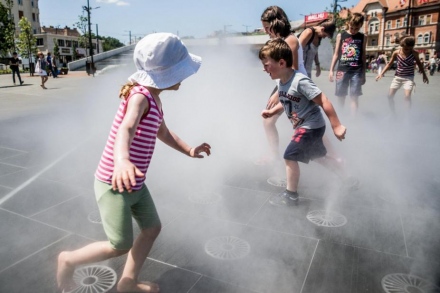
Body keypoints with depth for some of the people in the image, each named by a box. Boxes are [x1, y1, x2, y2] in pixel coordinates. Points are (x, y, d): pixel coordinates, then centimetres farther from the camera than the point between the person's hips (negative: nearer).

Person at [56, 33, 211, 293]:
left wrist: (189, 150, 10)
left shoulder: (154, 98, 6)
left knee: (153, 228, 16)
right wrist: (121, 160, -64)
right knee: (121, 246, 2)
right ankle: (69, 260, 28)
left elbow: (163, 132, 21)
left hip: (135, 183, 9)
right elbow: (126, 128, -44)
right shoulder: (140, 96, -23)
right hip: (114, 184, -9)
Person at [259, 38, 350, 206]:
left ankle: (291, 195, 9)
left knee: (290, 156, -9)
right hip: (304, 126, 10)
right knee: (318, 156, 23)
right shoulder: (281, 82, -2)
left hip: (311, 126, -10)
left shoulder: (300, 81, -29)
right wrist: (272, 111, 3)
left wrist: (336, 126, -24)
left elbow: (324, 102, -26)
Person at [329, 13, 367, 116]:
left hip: (357, 71, 0)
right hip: (342, 70, 0)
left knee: (354, 97, -3)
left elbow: (363, 56, 10)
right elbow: (336, 54, 8)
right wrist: (331, 70, 2)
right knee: (341, 96, 5)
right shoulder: (341, 36, 5)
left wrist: (363, 74, 10)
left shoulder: (363, 37, 7)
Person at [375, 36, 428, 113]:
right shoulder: (396, 53, -7)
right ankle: (393, 113, 17)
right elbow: (389, 64, 5)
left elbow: (419, 63, 8)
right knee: (390, 96, -1)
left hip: (409, 77, -2)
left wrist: (424, 75, 11)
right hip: (397, 77, 2)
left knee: (407, 96, -19)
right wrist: (381, 73, -3)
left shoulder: (414, 53, -8)